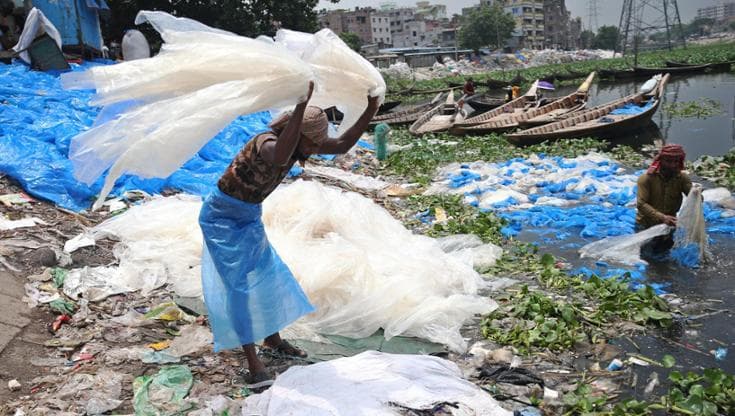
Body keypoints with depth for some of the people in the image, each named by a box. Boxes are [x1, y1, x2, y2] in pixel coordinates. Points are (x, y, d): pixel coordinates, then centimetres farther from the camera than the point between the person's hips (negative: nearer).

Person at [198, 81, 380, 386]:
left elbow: (342, 145, -3)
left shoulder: (297, 142, -7)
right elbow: (279, 159, -59)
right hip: (222, 216, -9)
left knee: (270, 273, 14)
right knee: (240, 284, -9)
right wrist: (301, 106, -60)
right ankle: (253, 363, -2)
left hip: (249, 217, 9)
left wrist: (370, 111, -14)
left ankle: (272, 339, 32)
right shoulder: (267, 143, -33)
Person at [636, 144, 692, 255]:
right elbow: (641, 204, -29)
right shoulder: (647, 178, -23)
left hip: (667, 224, 3)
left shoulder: (682, 178, -13)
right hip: (646, 224, -3)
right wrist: (662, 217, -42)